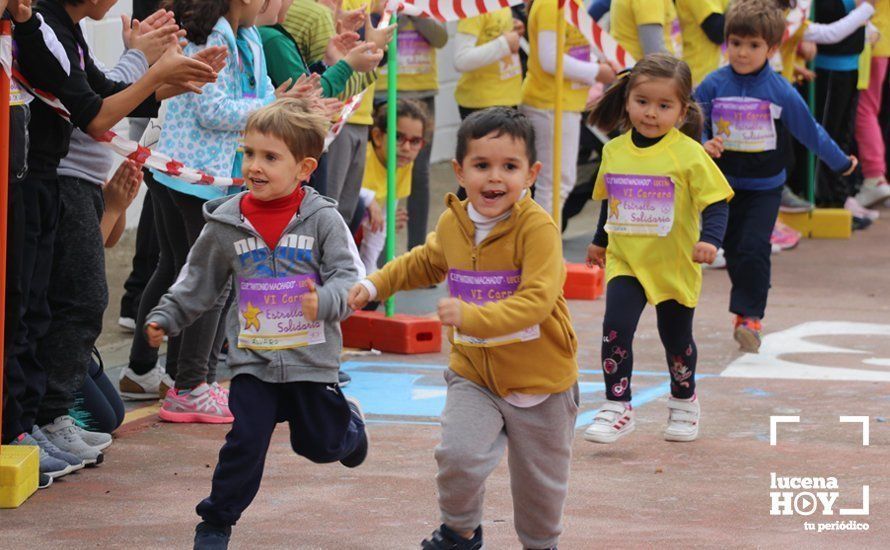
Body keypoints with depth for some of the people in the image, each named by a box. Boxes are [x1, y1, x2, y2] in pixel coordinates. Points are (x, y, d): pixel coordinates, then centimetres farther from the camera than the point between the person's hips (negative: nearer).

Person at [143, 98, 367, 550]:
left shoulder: (323, 220, -9)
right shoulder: (226, 225, -1)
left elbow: (349, 275, -13)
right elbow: (198, 282, 11)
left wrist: (325, 300, -32)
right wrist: (166, 317, 6)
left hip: (311, 359, -1)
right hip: (252, 359, 1)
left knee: (320, 443, 14)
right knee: (245, 442, -8)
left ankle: (350, 420, 50)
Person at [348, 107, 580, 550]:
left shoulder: (537, 227, -21)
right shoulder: (451, 224, -2)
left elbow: (537, 298, -31)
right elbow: (426, 263, 22)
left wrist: (474, 317, -41)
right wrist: (375, 285, 13)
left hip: (540, 380, -3)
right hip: (473, 375, 3)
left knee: (540, 480, 12)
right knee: (458, 452, -19)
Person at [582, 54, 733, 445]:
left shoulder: (689, 153, -13)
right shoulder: (615, 151, 1)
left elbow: (716, 201, -13)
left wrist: (710, 238, -28)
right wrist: (599, 241, 26)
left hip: (674, 263, -2)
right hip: (625, 262, 2)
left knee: (676, 337, 12)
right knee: (616, 328, -15)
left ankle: (684, 402, 36)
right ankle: (617, 408, -7)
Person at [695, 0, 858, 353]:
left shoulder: (780, 91, -10)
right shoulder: (713, 86, -7)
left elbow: (809, 131, 2)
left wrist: (841, 163, 12)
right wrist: (704, 146, -22)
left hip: (764, 188, -2)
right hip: (724, 184, 2)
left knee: (754, 248, -14)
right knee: (733, 251, 9)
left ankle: (749, 316, -10)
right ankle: (748, 308, 25)